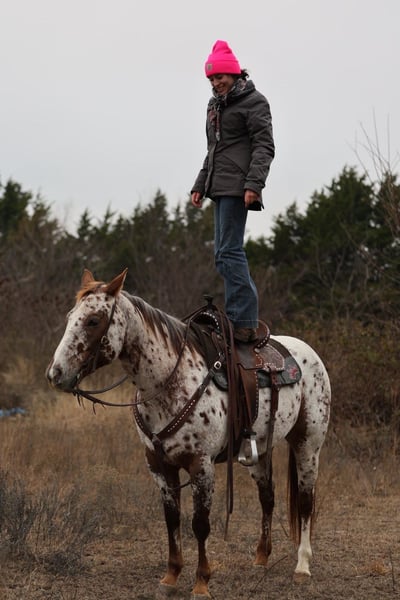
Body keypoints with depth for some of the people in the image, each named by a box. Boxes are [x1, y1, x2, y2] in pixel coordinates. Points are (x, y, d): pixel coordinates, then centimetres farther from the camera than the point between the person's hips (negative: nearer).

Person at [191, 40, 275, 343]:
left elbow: (264, 147, -12)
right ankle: (246, 316, 13)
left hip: (237, 187, -9)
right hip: (220, 188, 9)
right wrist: (200, 185, 22)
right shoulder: (216, 105, 22)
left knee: (229, 251, -15)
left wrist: (253, 183, -22)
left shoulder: (254, 101, -3)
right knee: (226, 253, 9)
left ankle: (243, 323, -16)